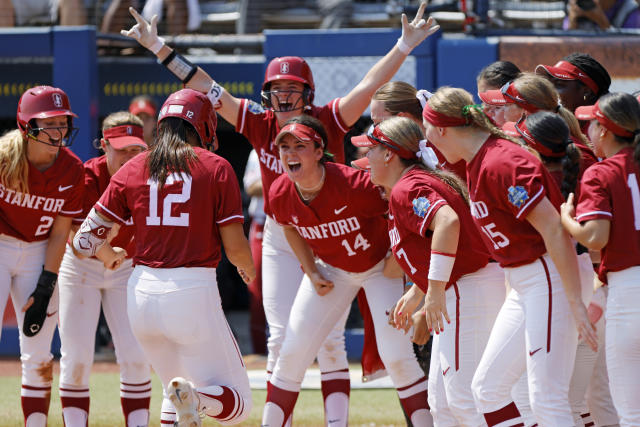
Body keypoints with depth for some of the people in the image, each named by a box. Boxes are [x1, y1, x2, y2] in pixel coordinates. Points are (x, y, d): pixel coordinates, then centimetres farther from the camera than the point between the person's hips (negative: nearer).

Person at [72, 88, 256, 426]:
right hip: (194, 291, -4)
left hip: (142, 296, 4)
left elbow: (86, 238, 7)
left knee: (174, 388, 27)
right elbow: (235, 247, -3)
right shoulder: (216, 168, 0)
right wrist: (249, 269, 21)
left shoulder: (132, 170, 8)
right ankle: (194, 398, -28)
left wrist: (109, 256, 31)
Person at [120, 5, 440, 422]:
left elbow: (368, 86, -21)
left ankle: (336, 422, 5)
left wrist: (404, 47, -33)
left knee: (330, 340, 1)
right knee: (282, 339, 1)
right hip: (280, 241, 2)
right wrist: (160, 49, -7)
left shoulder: (328, 121, -11)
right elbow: (208, 88, -4)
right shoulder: (260, 123, -4)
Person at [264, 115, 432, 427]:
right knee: (291, 354, -1)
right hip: (330, 270, 4)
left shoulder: (353, 185, -34)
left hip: (379, 268, -4)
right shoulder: (280, 193, -18)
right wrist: (312, 274, 1)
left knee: (397, 357, -12)